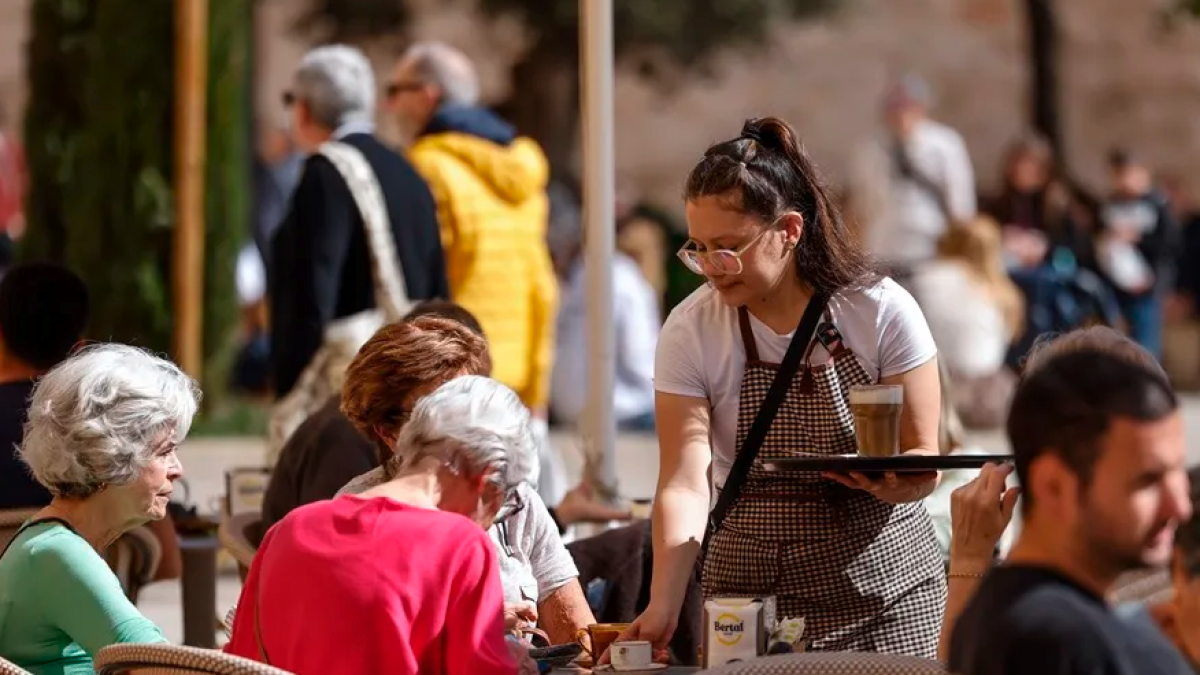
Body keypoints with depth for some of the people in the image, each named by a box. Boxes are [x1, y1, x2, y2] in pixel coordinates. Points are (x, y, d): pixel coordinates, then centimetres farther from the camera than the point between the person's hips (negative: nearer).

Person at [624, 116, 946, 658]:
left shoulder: (882, 312, -11)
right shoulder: (690, 332, -9)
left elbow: (922, 462, -7)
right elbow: (685, 484, -16)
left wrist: (888, 481, -32)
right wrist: (663, 608, -31)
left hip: (883, 582, -1)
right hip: (753, 589, 1)